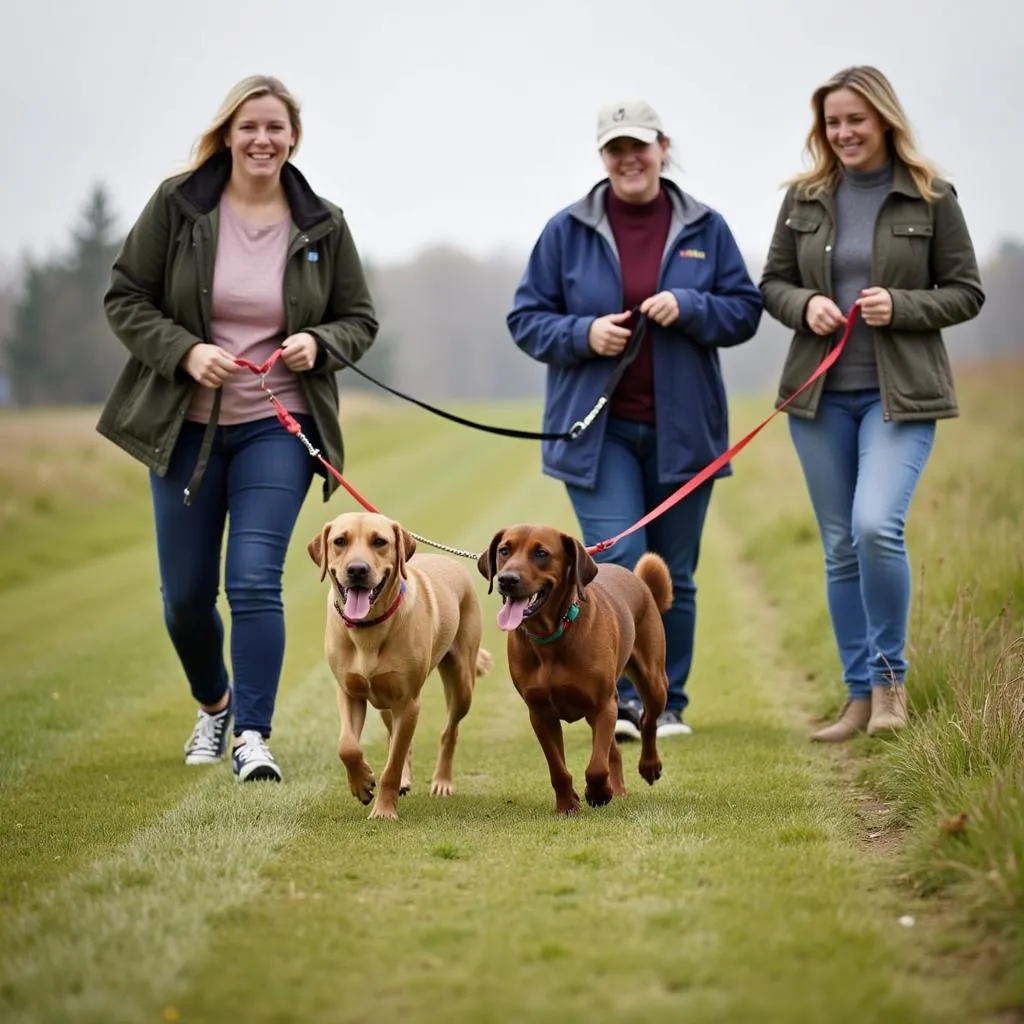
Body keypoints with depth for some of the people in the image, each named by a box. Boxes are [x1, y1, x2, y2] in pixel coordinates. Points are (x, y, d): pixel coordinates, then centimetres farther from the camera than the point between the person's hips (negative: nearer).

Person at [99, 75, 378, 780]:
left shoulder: (322, 226, 0)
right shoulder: (176, 206, -4)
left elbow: (359, 321, 8)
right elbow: (125, 299, -1)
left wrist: (320, 343, -13)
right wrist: (184, 351, -17)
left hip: (277, 427, -1)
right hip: (185, 426, 1)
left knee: (255, 582, -15)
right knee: (186, 596, 9)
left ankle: (253, 735, -7)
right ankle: (213, 705, 37)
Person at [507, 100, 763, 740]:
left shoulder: (705, 228, 5)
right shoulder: (568, 230, 2)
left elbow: (745, 310, 6)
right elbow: (527, 318, 4)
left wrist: (689, 307, -13)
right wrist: (584, 334, -14)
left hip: (681, 428, 2)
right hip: (597, 428, -2)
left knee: (674, 575, 9)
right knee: (618, 562, -14)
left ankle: (668, 704, 20)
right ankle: (620, 698, -7)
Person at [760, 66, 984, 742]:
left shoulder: (930, 197, -2)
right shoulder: (805, 199, 7)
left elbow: (966, 293, 1)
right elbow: (772, 283, 13)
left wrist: (901, 306, -15)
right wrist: (805, 305, -8)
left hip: (900, 394, -4)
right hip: (821, 394, 4)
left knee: (876, 526, -22)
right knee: (840, 548, 7)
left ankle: (890, 675, -3)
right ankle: (860, 697, 17)